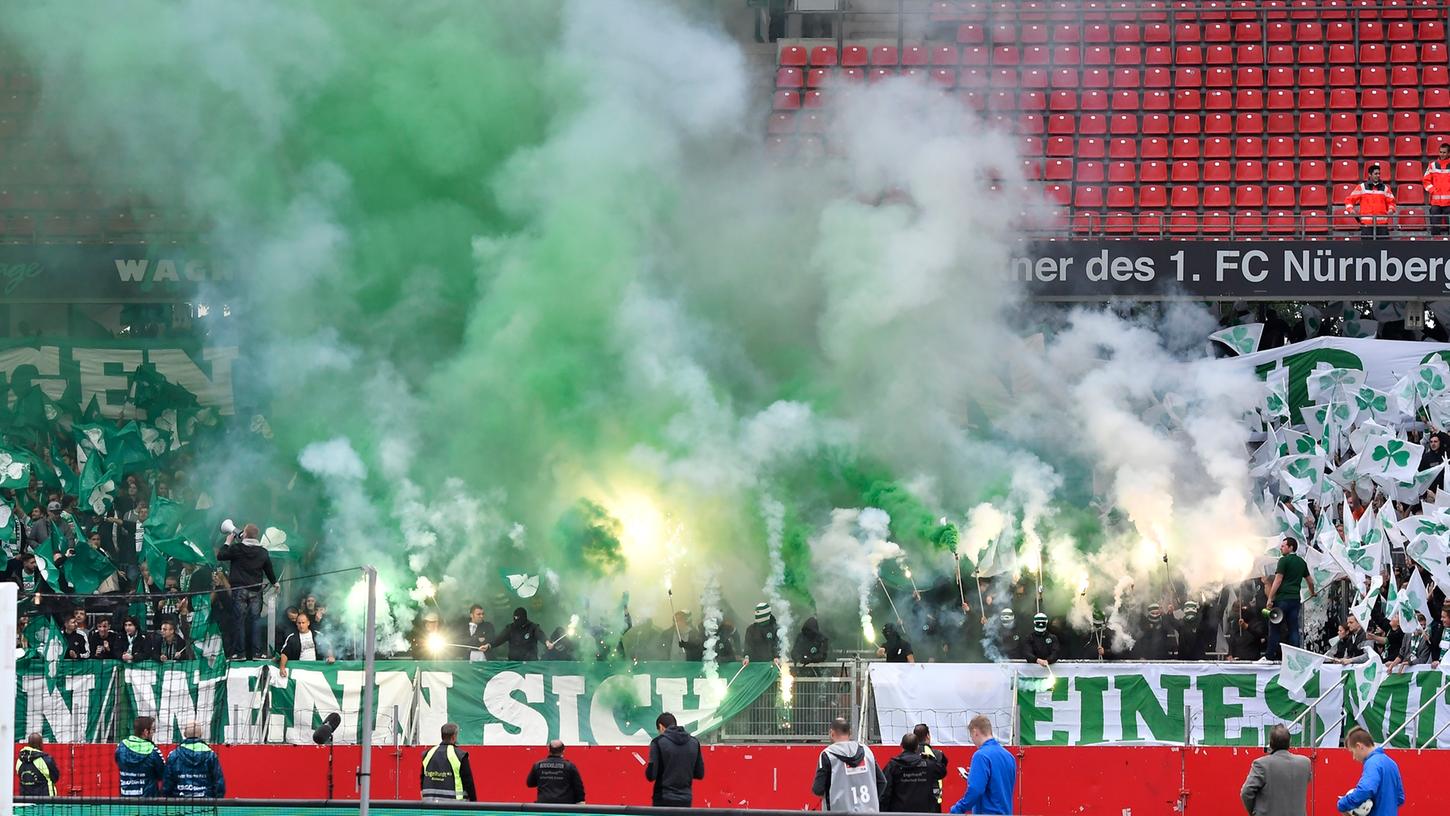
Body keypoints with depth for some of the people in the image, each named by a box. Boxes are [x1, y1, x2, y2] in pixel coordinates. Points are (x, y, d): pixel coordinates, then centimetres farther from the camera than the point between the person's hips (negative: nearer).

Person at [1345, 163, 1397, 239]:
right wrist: (1350, 209, -9)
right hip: (1366, 223, -2)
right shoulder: (1362, 187, 7)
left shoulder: (1384, 188, 13)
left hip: (1382, 223, 2)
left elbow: (1391, 201, 17)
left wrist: (1391, 209, -4)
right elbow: (1349, 199, 9)